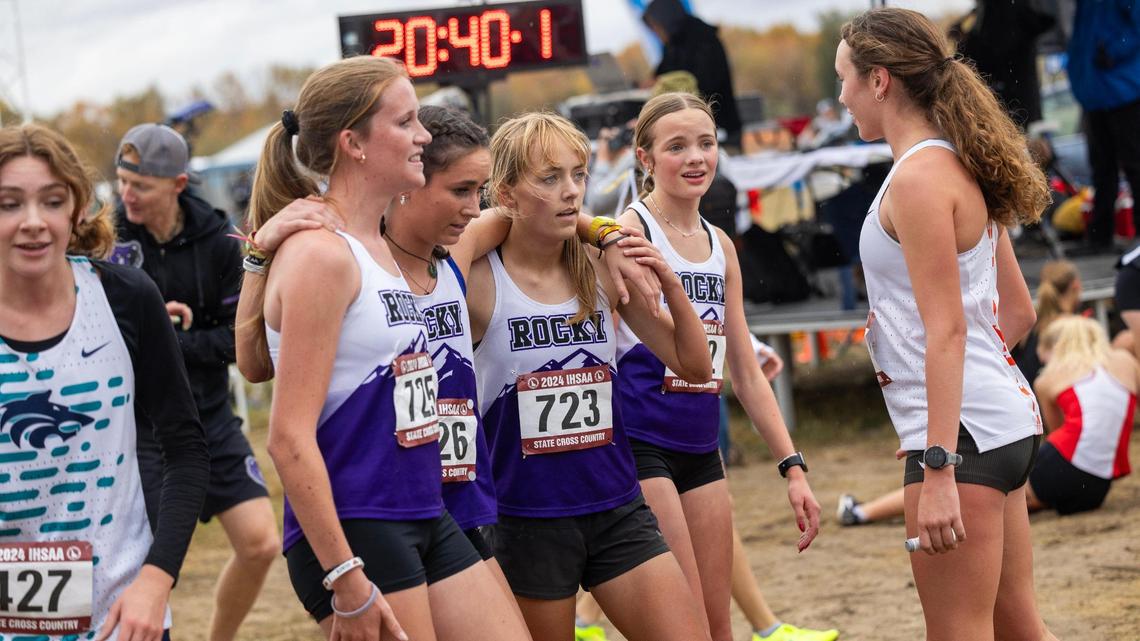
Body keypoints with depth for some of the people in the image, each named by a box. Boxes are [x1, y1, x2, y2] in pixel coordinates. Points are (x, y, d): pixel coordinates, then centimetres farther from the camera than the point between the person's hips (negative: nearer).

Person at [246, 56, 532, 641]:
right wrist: (345, 578, -21)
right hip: (352, 532, -9)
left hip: (424, 521, 9)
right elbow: (289, 438, -19)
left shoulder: (379, 249, 12)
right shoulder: (320, 253, -14)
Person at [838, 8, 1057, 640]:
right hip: (1003, 421, 10)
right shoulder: (961, 170, 14)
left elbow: (946, 329, -20)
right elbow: (1018, 311, 19)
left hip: (963, 427, -10)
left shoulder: (919, 178, -14)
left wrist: (938, 470, -24)